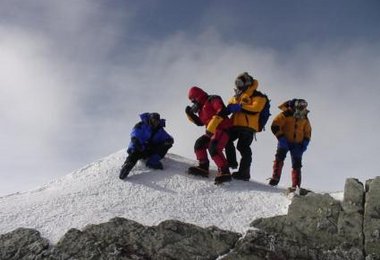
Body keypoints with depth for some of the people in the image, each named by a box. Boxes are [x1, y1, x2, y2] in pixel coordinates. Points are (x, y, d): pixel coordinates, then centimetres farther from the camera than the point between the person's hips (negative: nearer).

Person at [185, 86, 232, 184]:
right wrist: (190, 114, 16)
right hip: (212, 132, 10)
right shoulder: (202, 107, 24)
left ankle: (224, 172, -28)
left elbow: (222, 111, -21)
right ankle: (203, 167, 16)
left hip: (223, 129, -10)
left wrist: (211, 126, -26)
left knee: (213, 148, -26)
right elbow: (200, 122, 30)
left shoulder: (213, 99, -5)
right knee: (199, 144, 9)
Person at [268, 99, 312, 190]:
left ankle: (296, 185, 5)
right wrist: (281, 138, -21)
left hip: (297, 143, 3)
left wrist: (304, 143, 1)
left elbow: (308, 133, 16)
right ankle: (275, 178, -19)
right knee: (280, 157, -23)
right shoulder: (285, 115, -11)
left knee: (297, 164, 0)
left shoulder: (305, 119, 5)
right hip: (285, 141, -3)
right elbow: (275, 126, -13)